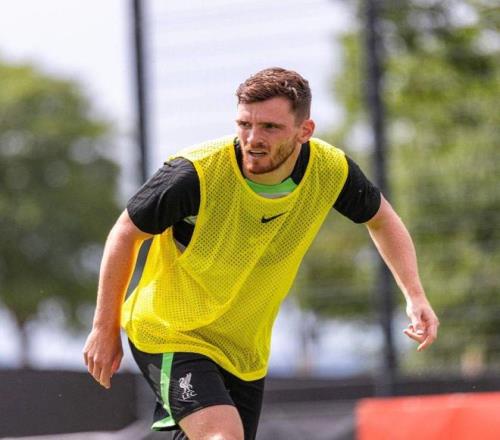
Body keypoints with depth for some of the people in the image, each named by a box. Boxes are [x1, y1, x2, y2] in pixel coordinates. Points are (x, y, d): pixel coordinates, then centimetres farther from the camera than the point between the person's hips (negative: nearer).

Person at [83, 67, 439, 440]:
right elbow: (126, 234, -10)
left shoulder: (332, 171, -14)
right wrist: (105, 327, -5)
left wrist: (415, 294, -3)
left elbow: (381, 218, 8)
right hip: (170, 336, -5)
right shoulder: (195, 174, -27)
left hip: (247, 353, 6)